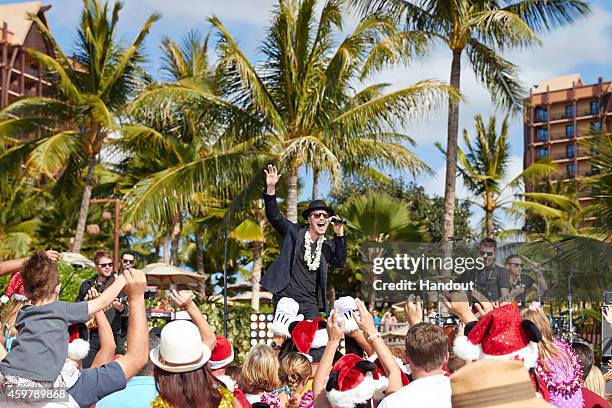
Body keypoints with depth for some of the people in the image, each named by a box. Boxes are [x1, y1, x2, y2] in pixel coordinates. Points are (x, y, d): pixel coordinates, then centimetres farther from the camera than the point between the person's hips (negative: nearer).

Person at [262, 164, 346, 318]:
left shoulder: (327, 245, 13)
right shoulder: (294, 232, 3)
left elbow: (340, 262, 3)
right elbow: (274, 216, -4)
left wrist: (339, 235, -3)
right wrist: (271, 188, -17)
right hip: (285, 299, -3)